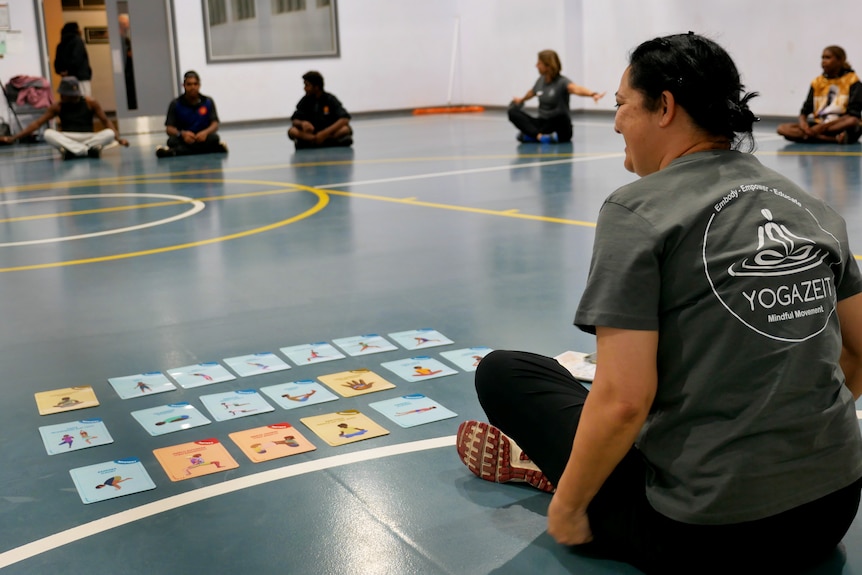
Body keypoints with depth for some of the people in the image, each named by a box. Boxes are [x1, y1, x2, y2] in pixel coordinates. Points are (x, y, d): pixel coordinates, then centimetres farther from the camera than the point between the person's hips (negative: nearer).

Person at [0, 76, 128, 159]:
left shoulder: (90, 103, -1)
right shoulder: (58, 106, 2)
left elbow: (106, 121, 0)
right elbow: (37, 123, 1)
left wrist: (118, 138, -17)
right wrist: (14, 137, -6)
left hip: (89, 138, -1)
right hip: (67, 139, 1)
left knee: (110, 133, -29)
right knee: (48, 134, -31)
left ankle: (72, 150, -36)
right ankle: (89, 150, -40)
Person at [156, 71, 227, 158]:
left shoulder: (208, 102, 4)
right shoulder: (175, 104, 1)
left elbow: (215, 124, -3)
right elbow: (169, 128, -5)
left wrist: (206, 132, -27)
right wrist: (182, 134, -27)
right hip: (184, 140, -1)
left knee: (214, 138, -32)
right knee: (172, 141, -31)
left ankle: (173, 151, -35)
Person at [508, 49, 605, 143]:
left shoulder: (562, 82, -15)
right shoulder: (541, 80, 5)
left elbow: (577, 89, -36)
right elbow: (532, 92, 28)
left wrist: (592, 94, -57)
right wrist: (521, 100, 48)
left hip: (559, 127, -6)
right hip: (542, 123, 6)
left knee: (560, 114, -39)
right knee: (513, 112, -12)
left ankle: (531, 134, -20)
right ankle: (539, 135, -32)